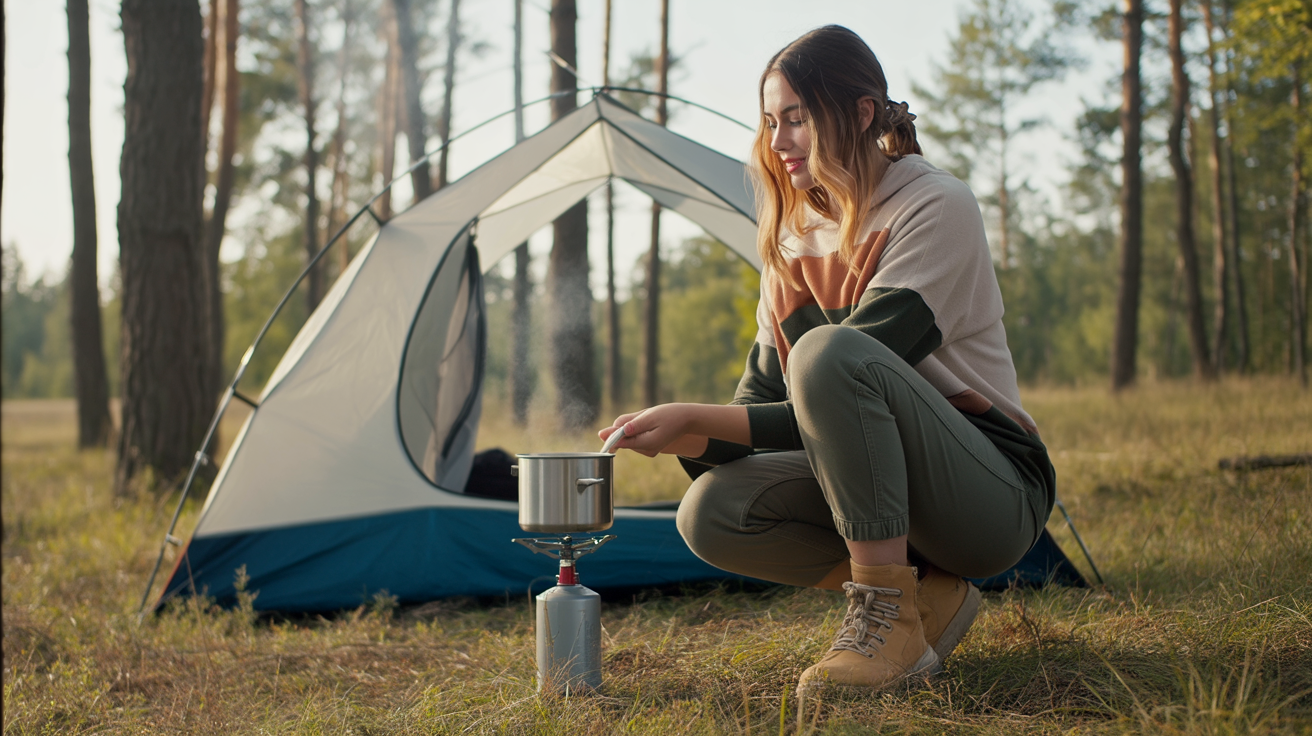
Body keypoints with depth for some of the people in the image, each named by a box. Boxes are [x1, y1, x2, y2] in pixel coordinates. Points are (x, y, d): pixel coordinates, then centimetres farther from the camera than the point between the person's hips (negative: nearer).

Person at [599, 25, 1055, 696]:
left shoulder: (935, 206, -14)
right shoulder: (792, 241, 8)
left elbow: (848, 379, -22)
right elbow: (761, 401, 4)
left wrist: (695, 417, -26)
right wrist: (687, 439, -17)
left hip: (998, 497, -7)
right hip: (870, 481, 7)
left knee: (826, 350, -32)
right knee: (710, 512, -17)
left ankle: (889, 614, -25)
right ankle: (926, 594, -4)